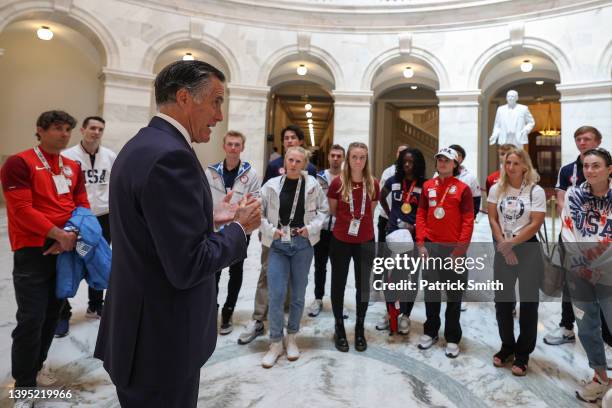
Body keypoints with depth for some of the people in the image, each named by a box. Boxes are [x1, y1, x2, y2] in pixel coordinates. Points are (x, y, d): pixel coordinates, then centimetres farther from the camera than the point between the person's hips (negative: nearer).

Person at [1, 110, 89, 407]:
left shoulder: (73, 167, 10)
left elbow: (82, 204, 6)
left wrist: (72, 235, -10)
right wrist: (58, 234, -22)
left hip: (66, 248, 6)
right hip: (33, 251, -6)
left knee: (52, 313, 15)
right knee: (31, 318, -4)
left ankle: (36, 366, 34)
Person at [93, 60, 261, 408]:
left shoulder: (141, 145, 7)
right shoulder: (170, 156, -25)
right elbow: (187, 267, -27)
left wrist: (211, 218, 8)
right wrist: (240, 228, -13)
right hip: (162, 339, -10)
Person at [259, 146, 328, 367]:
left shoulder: (312, 185, -2)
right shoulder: (272, 185, -2)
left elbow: (323, 209, 6)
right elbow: (259, 211, 3)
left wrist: (312, 227, -8)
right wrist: (271, 230, -8)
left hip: (303, 244, 1)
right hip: (278, 245, 0)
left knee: (298, 293, 10)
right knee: (276, 294, -5)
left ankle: (291, 338, 29)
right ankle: (275, 343, 13)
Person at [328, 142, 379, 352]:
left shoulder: (373, 184, -3)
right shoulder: (337, 182, -9)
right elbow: (332, 211, 5)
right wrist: (349, 219, 7)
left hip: (365, 242, 2)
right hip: (340, 241, -1)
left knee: (363, 285, 11)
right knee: (338, 284, 9)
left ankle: (360, 329, 30)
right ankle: (339, 328, 27)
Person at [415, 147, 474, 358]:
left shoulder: (463, 188, -4)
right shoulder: (428, 186, 7)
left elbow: (468, 221, -7)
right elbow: (421, 214, 8)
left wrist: (460, 250, -12)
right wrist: (421, 243, 0)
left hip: (453, 247, -3)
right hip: (430, 246, 3)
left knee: (454, 295, 8)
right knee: (430, 291, 12)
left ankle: (452, 338, 20)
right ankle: (430, 332, 27)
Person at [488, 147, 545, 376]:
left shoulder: (536, 191, -6)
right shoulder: (496, 189, 4)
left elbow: (535, 224, -11)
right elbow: (492, 219, 1)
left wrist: (511, 243, -14)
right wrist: (504, 246, -8)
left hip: (528, 249, -3)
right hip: (503, 251, 3)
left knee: (528, 301, 4)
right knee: (502, 300, 10)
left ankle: (523, 353, 19)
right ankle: (507, 346, 28)